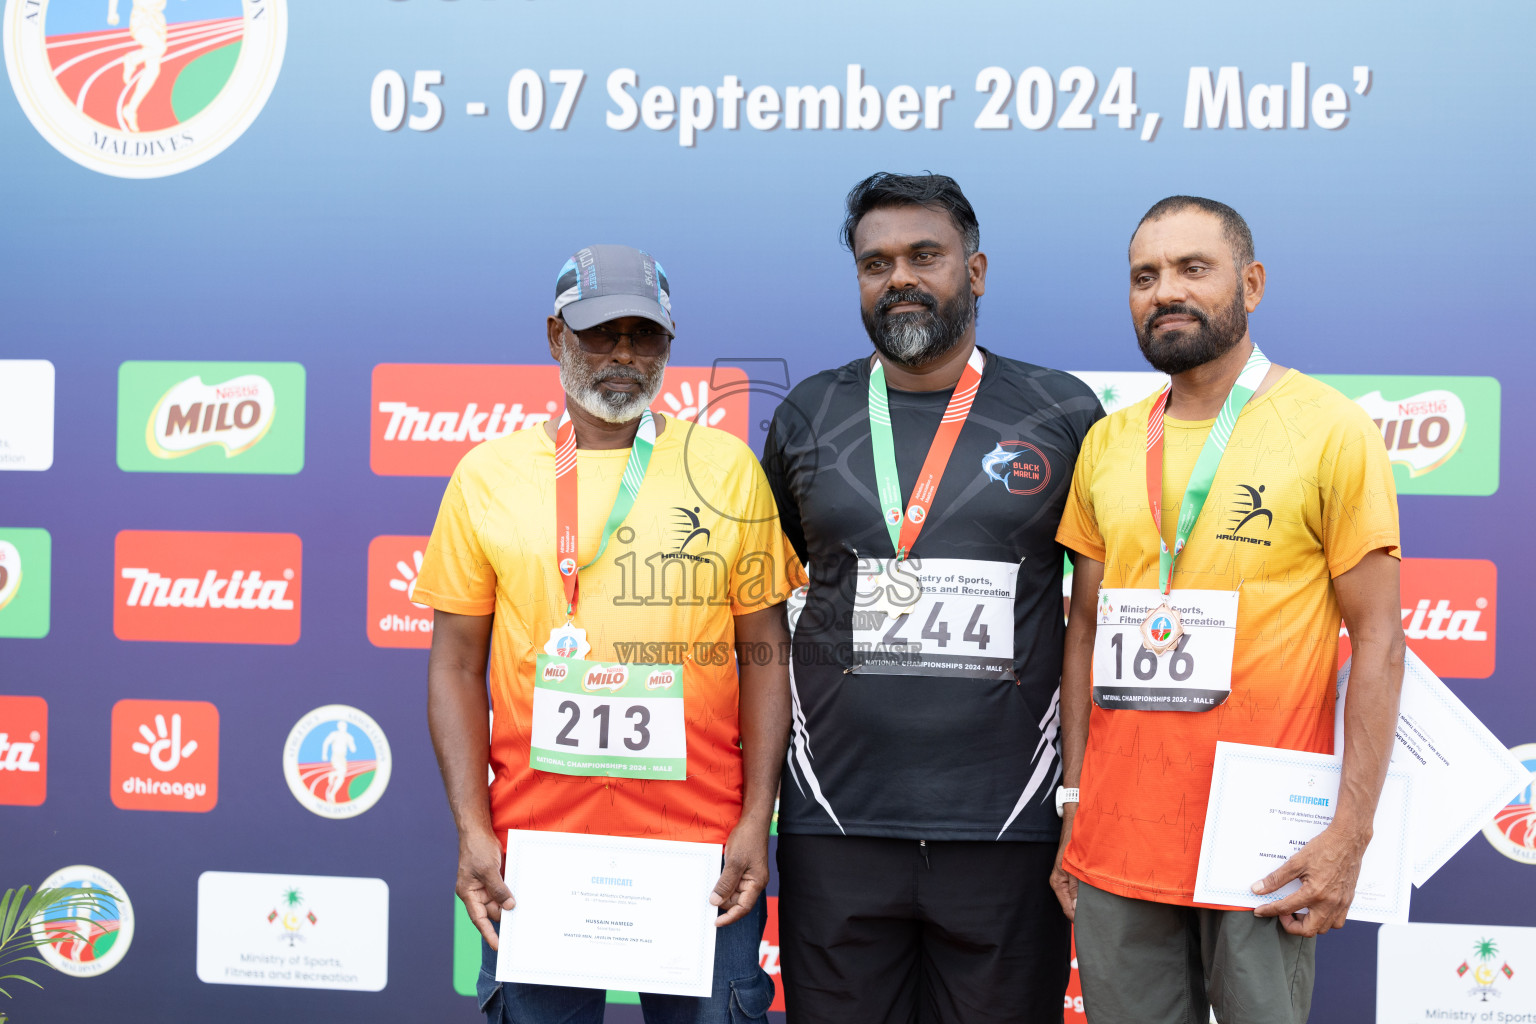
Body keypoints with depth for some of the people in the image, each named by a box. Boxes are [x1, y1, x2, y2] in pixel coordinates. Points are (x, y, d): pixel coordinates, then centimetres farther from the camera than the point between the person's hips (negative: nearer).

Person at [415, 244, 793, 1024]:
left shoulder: (726, 467, 5)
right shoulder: (488, 475, 5)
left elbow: (764, 652, 5)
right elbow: (457, 667, 5)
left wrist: (756, 821, -3)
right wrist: (472, 831, -4)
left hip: (702, 849, 0)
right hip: (535, 842, 0)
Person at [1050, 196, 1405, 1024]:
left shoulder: (1331, 430, -4)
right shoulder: (1107, 444, 9)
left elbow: (1378, 637, -5)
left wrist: (1351, 832, -11)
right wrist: (1073, 800, 8)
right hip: (1118, 843, 4)